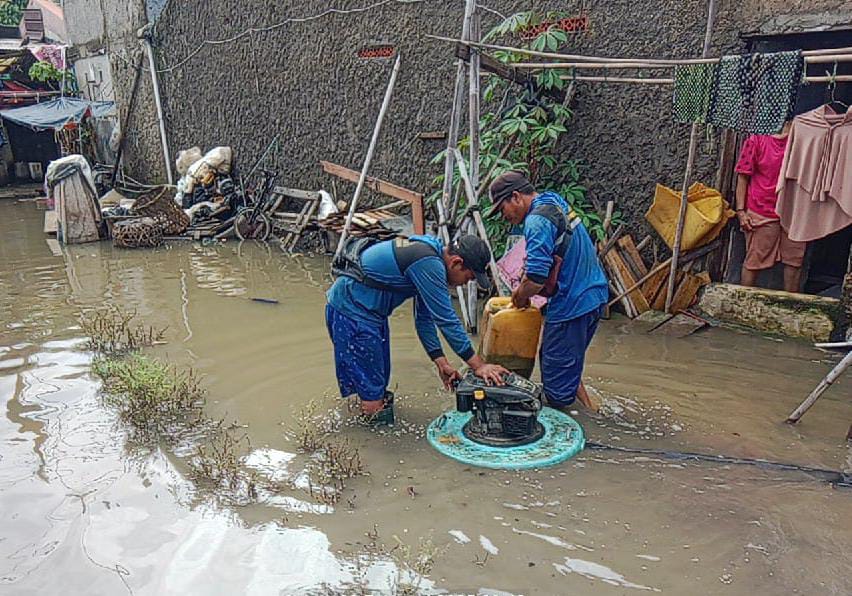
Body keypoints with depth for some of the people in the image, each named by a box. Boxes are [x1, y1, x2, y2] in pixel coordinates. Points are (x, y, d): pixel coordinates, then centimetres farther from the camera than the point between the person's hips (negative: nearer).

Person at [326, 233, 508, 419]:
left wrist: (442, 363, 6)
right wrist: (478, 366, -18)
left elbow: (425, 318, 11)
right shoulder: (428, 263, -24)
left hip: (369, 310, 10)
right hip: (352, 309, -10)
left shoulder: (431, 256, 7)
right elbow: (446, 319, -24)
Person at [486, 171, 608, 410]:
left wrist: (521, 297, -7)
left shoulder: (538, 220, -18)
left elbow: (536, 277, -26)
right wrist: (523, 288, 13)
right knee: (569, 364, 24)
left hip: (572, 305, -10)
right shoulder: (555, 204, 14)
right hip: (593, 295, 10)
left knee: (558, 387, 0)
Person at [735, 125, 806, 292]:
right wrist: (741, 211, -9)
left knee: (794, 260, 8)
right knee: (754, 261, 1)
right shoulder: (756, 141, -3)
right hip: (762, 213, -4)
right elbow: (743, 178, -4)